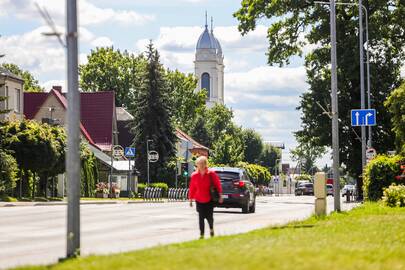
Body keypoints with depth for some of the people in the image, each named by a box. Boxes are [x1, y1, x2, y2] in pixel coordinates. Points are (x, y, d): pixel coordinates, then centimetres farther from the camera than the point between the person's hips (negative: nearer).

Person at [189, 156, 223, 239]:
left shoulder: (211, 174, -6)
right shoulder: (194, 175, -2)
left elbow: (217, 184, -1)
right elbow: (192, 188, 4)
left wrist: (220, 195, -5)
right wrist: (191, 199, 6)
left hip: (209, 200, -1)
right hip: (199, 200, 1)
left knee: (209, 217, 3)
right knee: (201, 218, -3)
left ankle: (211, 228, 34)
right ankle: (201, 234, 3)